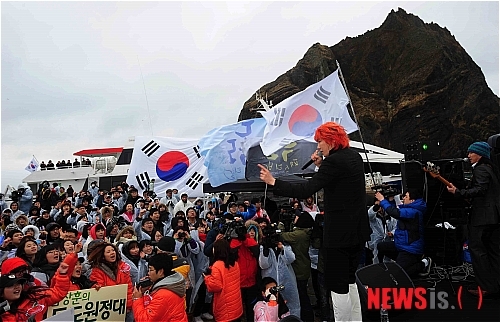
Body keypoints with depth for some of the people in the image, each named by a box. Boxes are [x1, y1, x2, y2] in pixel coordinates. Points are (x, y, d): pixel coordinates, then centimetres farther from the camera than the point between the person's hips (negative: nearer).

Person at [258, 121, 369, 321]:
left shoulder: (333, 161, -18)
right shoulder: (354, 156, 9)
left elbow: (305, 191, -24)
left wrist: (273, 182, -21)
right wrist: (321, 166, 8)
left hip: (340, 232, -9)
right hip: (358, 229, 10)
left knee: (337, 284, 3)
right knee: (349, 280, 22)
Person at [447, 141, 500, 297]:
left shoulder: (480, 169, -11)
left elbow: (480, 190, -24)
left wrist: (458, 192, -24)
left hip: (483, 217, -10)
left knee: (477, 249, -4)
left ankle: (486, 287, -2)